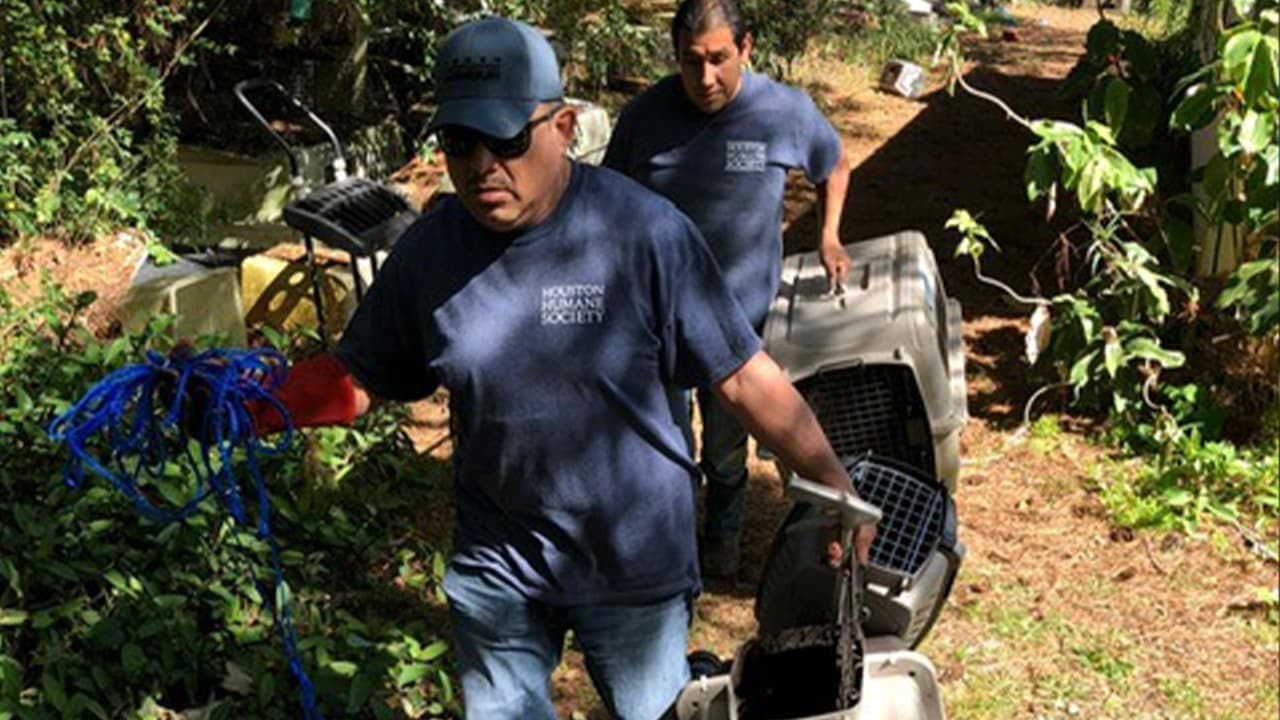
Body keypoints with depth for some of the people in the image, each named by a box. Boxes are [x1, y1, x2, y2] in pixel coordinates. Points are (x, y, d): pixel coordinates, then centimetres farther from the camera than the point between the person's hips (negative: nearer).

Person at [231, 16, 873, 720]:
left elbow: (744, 377, -16)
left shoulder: (645, 231, -21)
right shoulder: (427, 251, -10)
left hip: (633, 557, -3)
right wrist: (238, 406, -15)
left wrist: (838, 490, -15)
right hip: (495, 558, 3)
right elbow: (356, 377, -1)